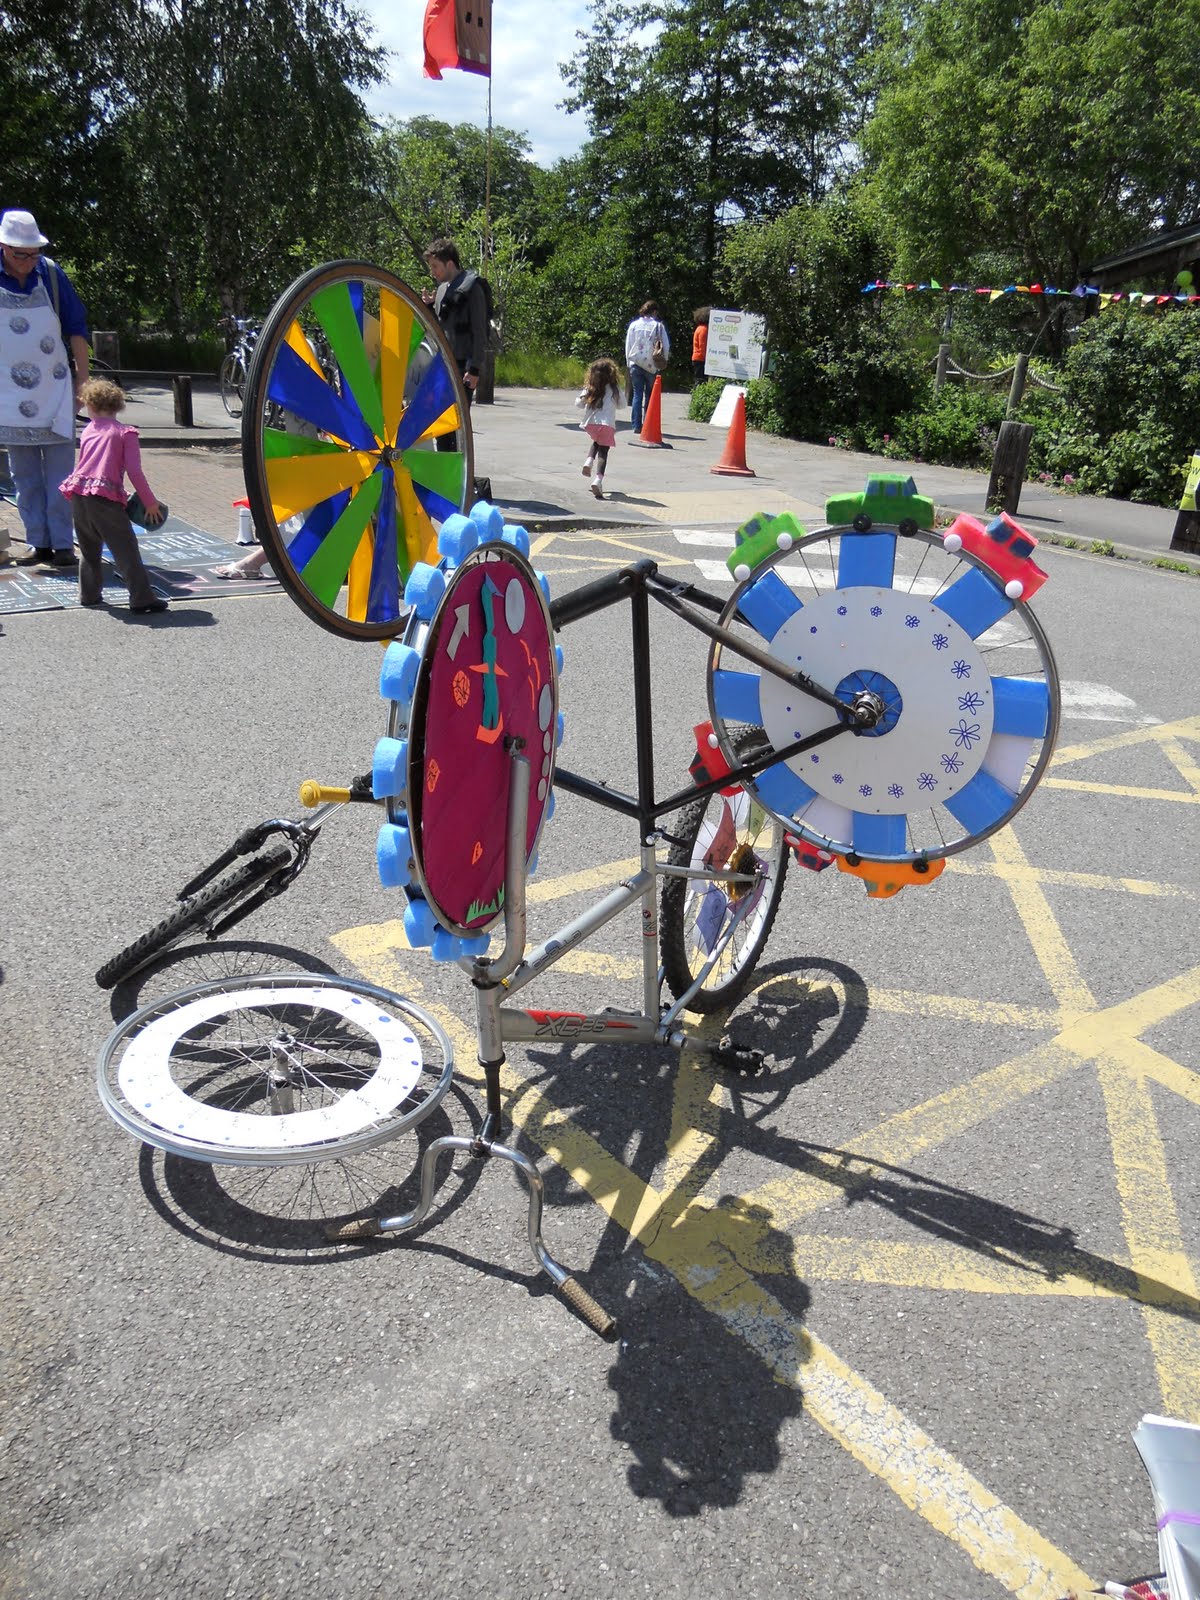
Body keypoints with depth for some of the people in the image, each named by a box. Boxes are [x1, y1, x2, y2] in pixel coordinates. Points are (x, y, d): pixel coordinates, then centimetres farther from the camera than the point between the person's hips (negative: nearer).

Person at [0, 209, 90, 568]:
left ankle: (63, 543, -1)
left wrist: (82, 378, 4)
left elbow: (76, 328, 6)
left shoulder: (51, 274, -1)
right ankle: (38, 543, 10)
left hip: (56, 388, -1)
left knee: (60, 471, -4)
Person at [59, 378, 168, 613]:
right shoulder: (125, 433, 4)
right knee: (126, 549, -3)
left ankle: (89, 594, 29)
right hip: (105, 498, -5)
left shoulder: (88, 431, 18)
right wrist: (150, 503, 1)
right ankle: (141, 599, -7)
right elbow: (134, 472, -6)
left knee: (89, 549, 21)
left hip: (78, 495, 5)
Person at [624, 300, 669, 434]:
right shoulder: (658, 325, -3)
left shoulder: (633, 325, 4)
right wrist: (663, 362, 11)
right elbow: (666, 346, -2)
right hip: (652, 365, -2)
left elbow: (628, 346, 7)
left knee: (637, 394, 4)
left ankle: (636, 425, -2)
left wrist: (629, 363, 15)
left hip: (635, 364, 2)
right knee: (650, 396, 6)